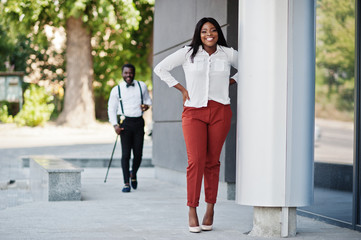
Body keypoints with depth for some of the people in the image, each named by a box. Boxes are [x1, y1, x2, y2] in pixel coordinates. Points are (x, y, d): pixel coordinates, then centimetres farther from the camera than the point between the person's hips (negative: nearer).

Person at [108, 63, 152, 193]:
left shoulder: (142, 86, 10)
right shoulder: (116, 90, 5)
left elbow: (148, 99, 22)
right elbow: (111, 109, 6)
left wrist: (146, 105, -3)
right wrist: (115, 125, -7)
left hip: (139, 122, 2)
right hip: (125, 122, -2)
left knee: (138, 153, 2)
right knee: (125, 154, -6)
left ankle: (133, 174, 31)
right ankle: (126, 183, 1)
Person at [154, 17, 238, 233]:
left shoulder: (228, 54, 8)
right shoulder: (188, 53, 4)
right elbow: (161, 68, 10)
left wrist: (230, 82, 12)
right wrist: (182, 89, 5)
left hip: (220, 112, 1)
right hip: (194, 112, -1)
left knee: (212, 161, 3)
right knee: (196, 160, -11)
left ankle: (210, 208, 15)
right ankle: (192, 211, -4)